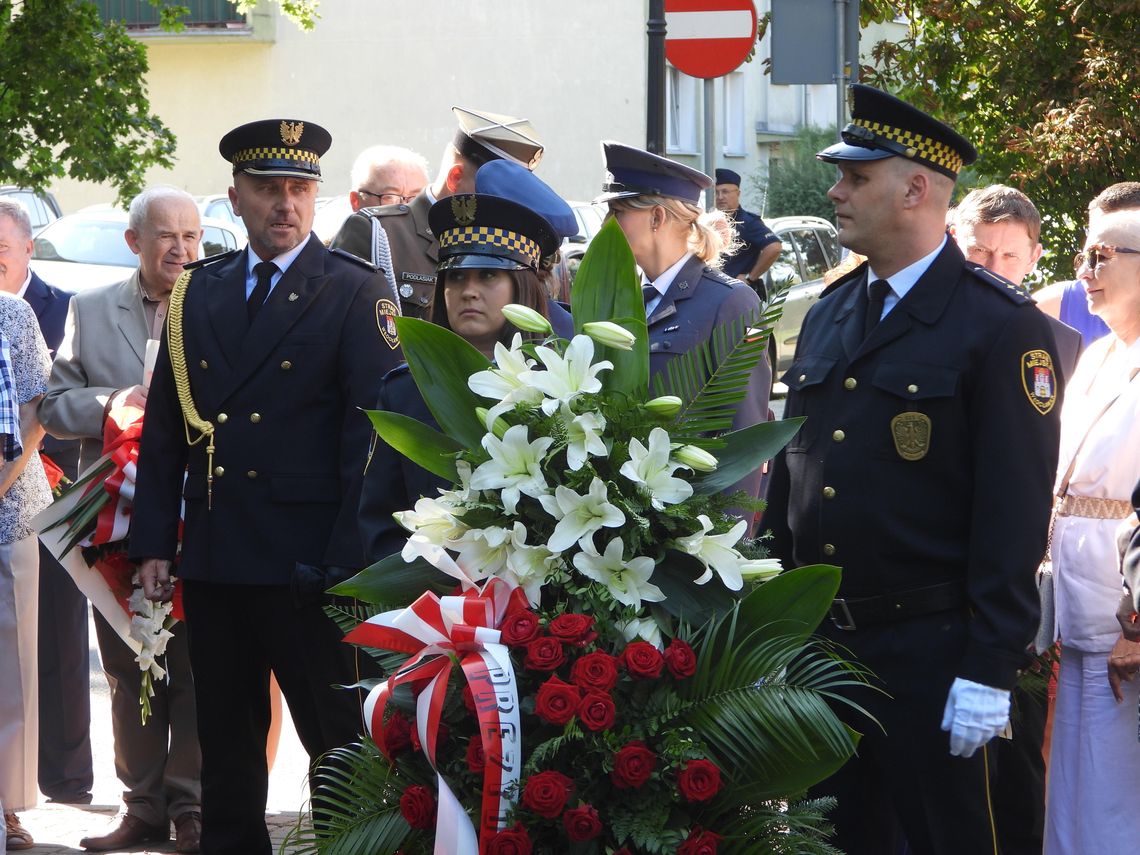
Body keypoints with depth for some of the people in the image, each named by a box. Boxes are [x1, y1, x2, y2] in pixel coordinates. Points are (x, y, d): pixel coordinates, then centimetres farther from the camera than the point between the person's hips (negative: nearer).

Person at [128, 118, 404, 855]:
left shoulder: (356, 293, -2)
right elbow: (164, 427, 13)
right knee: (226, 742, 12)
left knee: (339, 739, -1)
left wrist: (349, 561, -14)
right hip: (213, 558, 5)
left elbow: (374, 432, -8)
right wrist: (154, 542, 6)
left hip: (307, 564, -5)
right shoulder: (197, 292, 12)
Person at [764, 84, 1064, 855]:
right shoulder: (829, 315, 11)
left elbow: (1015, 510, -15)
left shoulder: (1002, 327, -11)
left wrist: (989, 671, -18)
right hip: (817, 641, 7)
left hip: (926, 650, -7)